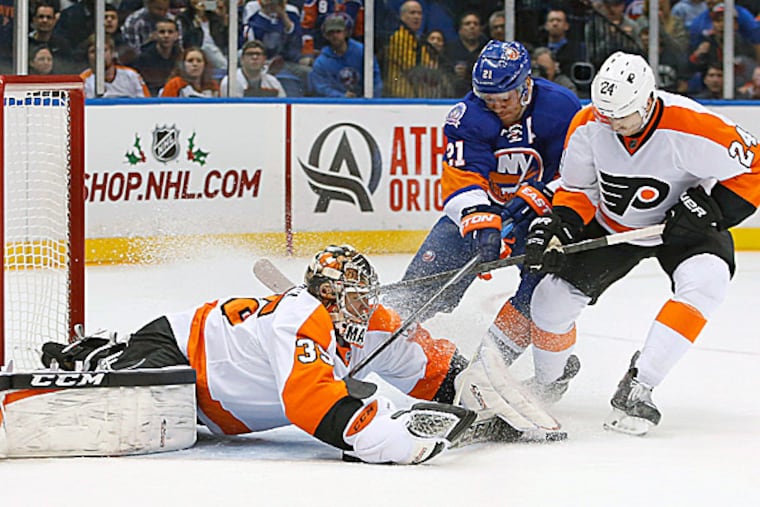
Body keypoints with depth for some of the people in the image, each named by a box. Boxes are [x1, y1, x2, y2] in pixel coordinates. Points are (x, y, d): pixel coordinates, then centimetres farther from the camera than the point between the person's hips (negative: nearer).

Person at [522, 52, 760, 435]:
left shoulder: (693, 128, -32)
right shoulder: (588, 125, -20)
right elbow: (577, 188, -4)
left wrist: (711, 209, -29)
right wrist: (557, 227, -20)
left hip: (679, 226, -3)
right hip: (612, 226, 3)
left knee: (705, 281, -32)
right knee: (555, 296, -5)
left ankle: (637, 386, -28)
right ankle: (546, 382, 25)